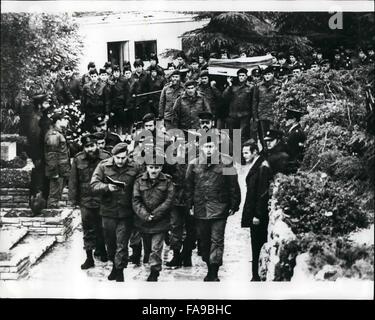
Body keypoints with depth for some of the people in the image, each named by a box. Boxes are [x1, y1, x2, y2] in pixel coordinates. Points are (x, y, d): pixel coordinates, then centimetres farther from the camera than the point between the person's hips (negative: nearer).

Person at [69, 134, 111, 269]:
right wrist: (73, 198, 2)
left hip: (103, 201, 0)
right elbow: (73, 181, 4)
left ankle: (101, 249, 37)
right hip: (85, 201, 1)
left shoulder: (106, 158, -6)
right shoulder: (78, 160, -1)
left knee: (102, 228, 14)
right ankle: (89, 257, 11)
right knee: (88, 229, 4)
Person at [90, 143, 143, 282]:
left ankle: (120, 271, 15)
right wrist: (107, 187, -26)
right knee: (110, 242, 17)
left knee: (122, 245, -1)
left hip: (126, 213, -2)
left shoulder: (135, 168, -4)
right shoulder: (103, 166, -4)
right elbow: (94, 184, -10)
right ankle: (114, 265, 40)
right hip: (108, 212, 2)